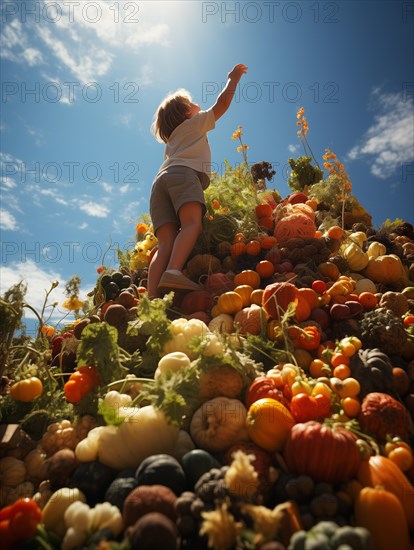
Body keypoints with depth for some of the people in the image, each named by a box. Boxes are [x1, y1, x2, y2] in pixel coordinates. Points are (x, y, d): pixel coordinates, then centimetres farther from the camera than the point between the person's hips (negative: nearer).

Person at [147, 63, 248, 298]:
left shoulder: (171, 143, 42)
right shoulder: (195, 122, 28)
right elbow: (222, 104, 24)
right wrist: (233, 79, 38)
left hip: (160, 181, 5)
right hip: (183, 174, -5)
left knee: (167, 244, -13)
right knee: (192, 224, -28)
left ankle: (153, 299, -31)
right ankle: (173, 272, -54)